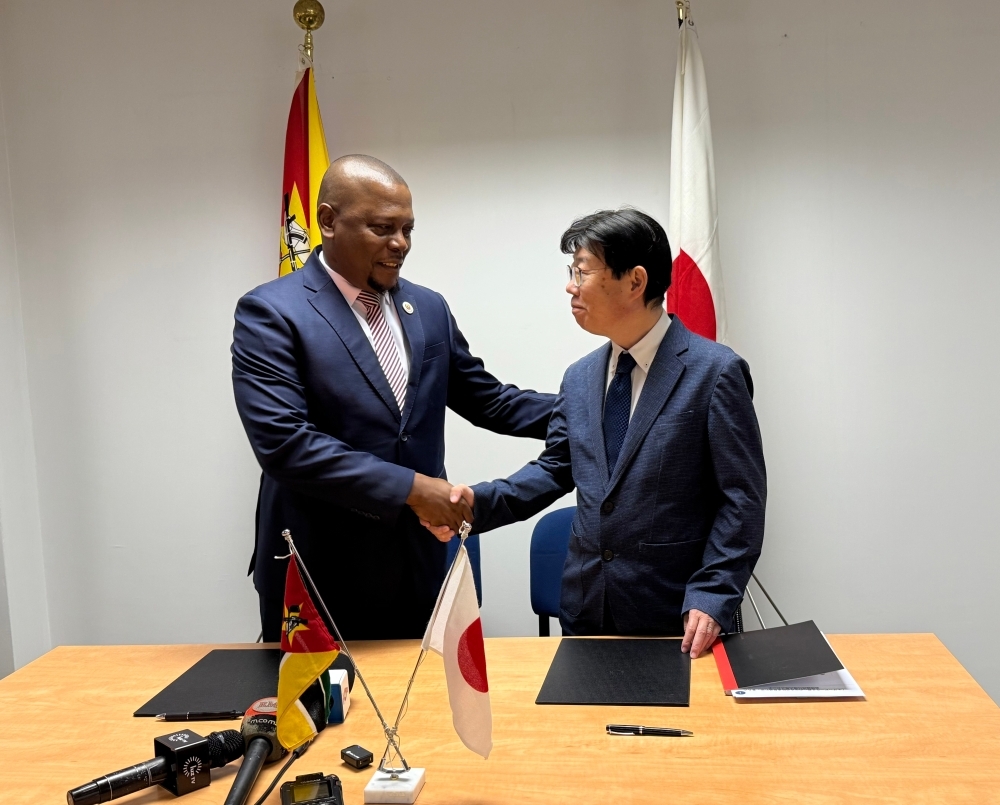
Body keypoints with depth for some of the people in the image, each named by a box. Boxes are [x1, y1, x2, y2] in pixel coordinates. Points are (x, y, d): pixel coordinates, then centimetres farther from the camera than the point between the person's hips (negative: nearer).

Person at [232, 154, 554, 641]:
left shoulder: (428, 309, 8)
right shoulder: (271, 313, -10)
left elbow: (487, 400, 15)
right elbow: (284, 442, -21)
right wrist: (409, 487, -21)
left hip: (416, 568, 5)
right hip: (317, 578, -5)